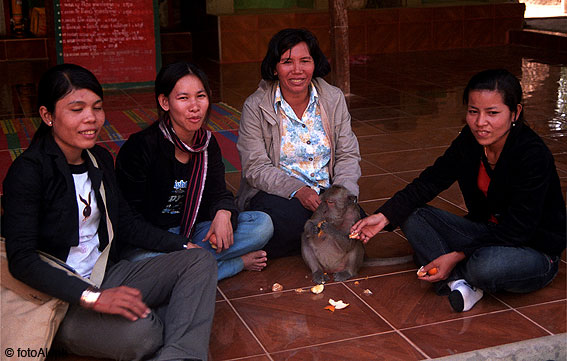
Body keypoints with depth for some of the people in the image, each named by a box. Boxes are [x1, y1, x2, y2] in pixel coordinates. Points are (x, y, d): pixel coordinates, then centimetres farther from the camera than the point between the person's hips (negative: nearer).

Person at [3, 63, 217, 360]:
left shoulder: (100, 159, 10)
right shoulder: (28, 171, -14)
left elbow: (125, 222, 17)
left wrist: (182, 246, 4)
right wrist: (93, 298, -29)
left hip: (107, 275, 8)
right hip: (57, 299, -8)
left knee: (201, 261, -11)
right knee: (140, 331, -38)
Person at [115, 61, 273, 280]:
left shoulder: (207, 143, 3)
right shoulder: (140, 146, -16)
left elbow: (218, 193, 5)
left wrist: (223, 213, -22)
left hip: (192, 233, 5)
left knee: (263, 224, -10)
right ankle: (238, 263, -21)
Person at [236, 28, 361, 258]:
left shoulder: (334, 99, 4)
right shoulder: (255, 106, -6)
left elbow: (348, 155, 5)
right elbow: (256, 168, -11)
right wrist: (297, 190, -26)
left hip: (324, 193, 4)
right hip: (275, 194, -3)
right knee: (285, 219, -36)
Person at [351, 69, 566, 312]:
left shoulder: (534, 155, -25)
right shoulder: (470, 141, -6)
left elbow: (517, 229, -26)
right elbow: (430, 181, -4)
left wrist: (457, 256, -29)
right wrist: (385, 216, -17)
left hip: (537, 252, -6)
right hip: (487, 233, 7)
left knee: (486, 265, -40)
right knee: (412, 215, -7)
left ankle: (457, 276, -5)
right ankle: (458, 281, -21)